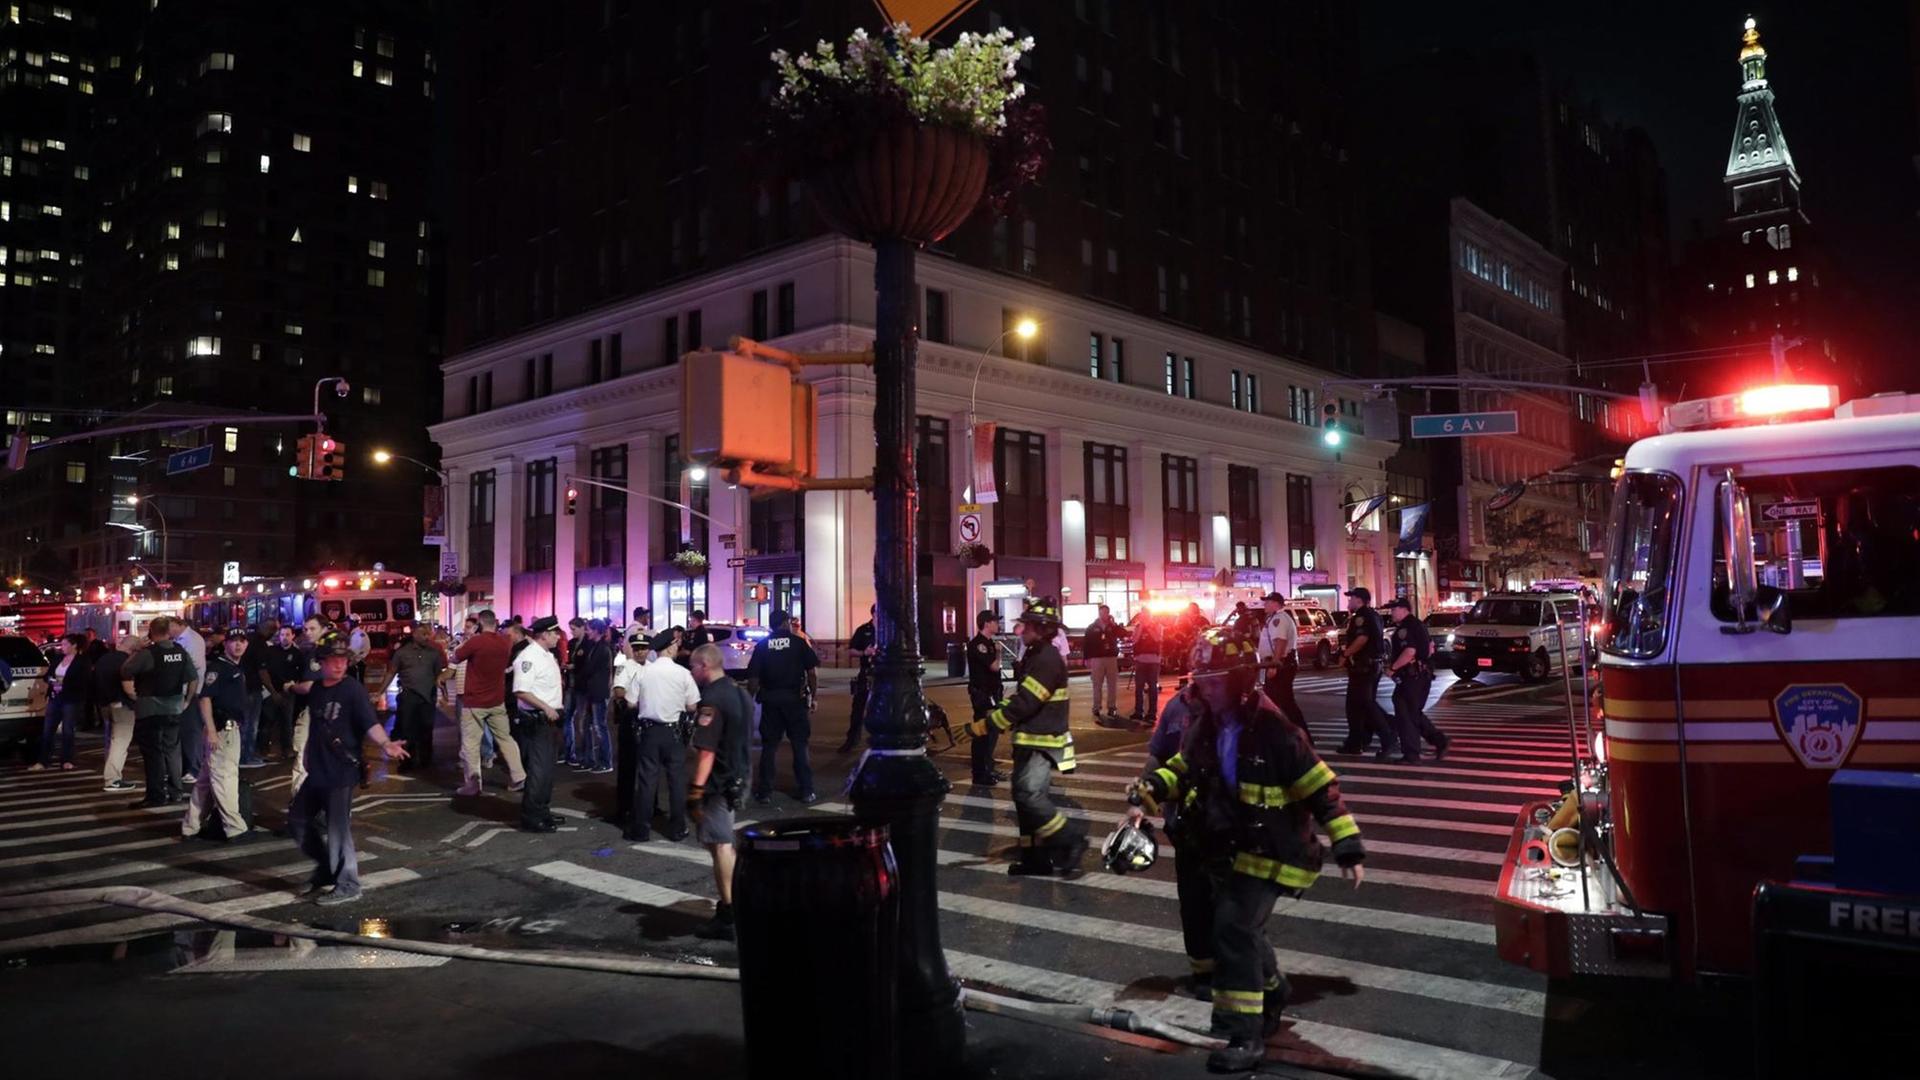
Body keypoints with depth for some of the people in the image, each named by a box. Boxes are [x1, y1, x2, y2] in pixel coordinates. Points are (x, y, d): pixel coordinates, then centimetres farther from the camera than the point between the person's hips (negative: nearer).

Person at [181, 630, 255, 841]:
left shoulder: (239, 668, 16)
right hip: (221, 729, -10)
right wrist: (211, 730, -24)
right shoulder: (217, 666, -12)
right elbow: (205, 698, -19)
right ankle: (235, 828, 0)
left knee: (207, 778, 14)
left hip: (231, 728, 10)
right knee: (225, 776, -4)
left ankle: (191, 826, 22)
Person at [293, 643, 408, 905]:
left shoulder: (354, 689, -13)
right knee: (298, 821, 18)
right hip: (316, 770, 7)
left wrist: (385, 744, -40)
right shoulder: (315, 688, 4)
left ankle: (347, 886, 9)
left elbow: (369, 723, -25)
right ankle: (327, 866, 37)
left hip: (341, 772, -7)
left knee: (337, 830, -4)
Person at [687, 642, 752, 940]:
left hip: (718, 782, -9)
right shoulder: (740, 692, 10)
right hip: (737, 777, 9)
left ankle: (727, 917, 1)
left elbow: (707, 750, -24)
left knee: (721, 846, -4)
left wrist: (696, 790, -23)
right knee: (725, 844, 19)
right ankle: (732, 904, 28)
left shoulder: (712, 700, -19)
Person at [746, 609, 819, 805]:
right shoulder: (798, 643, -2)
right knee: (800, 745, 7)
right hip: (794, 699, -1)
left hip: (770, 700, 1)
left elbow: (753, 678, -1)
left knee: (769, 746, 9)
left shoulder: (762, 645, 2)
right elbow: (811, 672, -5)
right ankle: (807, 791, 8)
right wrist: (812, 695, 4)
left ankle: (765, 793, 10)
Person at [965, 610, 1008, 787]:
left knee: (992, 731, 15)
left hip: (992, 693, 10)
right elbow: (994, 666, -21)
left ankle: (988, 769, 26)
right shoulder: (977, 644, -17)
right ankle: (980, 774, -1)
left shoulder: (989, 643, 13)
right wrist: (998, 652, -2)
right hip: (982, 694, -10)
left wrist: (999, 686, 12)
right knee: (982, 733, -6)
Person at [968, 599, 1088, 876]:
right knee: (1023, 796, 11)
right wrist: (989, 717, 7)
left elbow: (1023, 704, -24)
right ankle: (1036, 856, 18)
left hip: (1044, 742, -10)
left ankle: (1071, 840, -4)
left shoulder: (1048, 659, -20)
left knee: (1030, 794, -17)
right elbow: (1018, 697, 21)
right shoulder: (1034, 656, 13)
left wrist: (981, 726, -19)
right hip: (1029, 740, 10)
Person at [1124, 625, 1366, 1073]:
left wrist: (1348, 847, -16)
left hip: (1269, 852, -8)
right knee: (1201, 921, 16)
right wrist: (1145, 794, -4)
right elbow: (1181, 769, 13)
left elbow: (1322, 789, -17)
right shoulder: (1201, 725, -3)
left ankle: (1246, 1036, -8)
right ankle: (1269, 990, 42)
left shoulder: (1274, 731, -23)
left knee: (1233, 930, -20)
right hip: (1222, 849, 8)